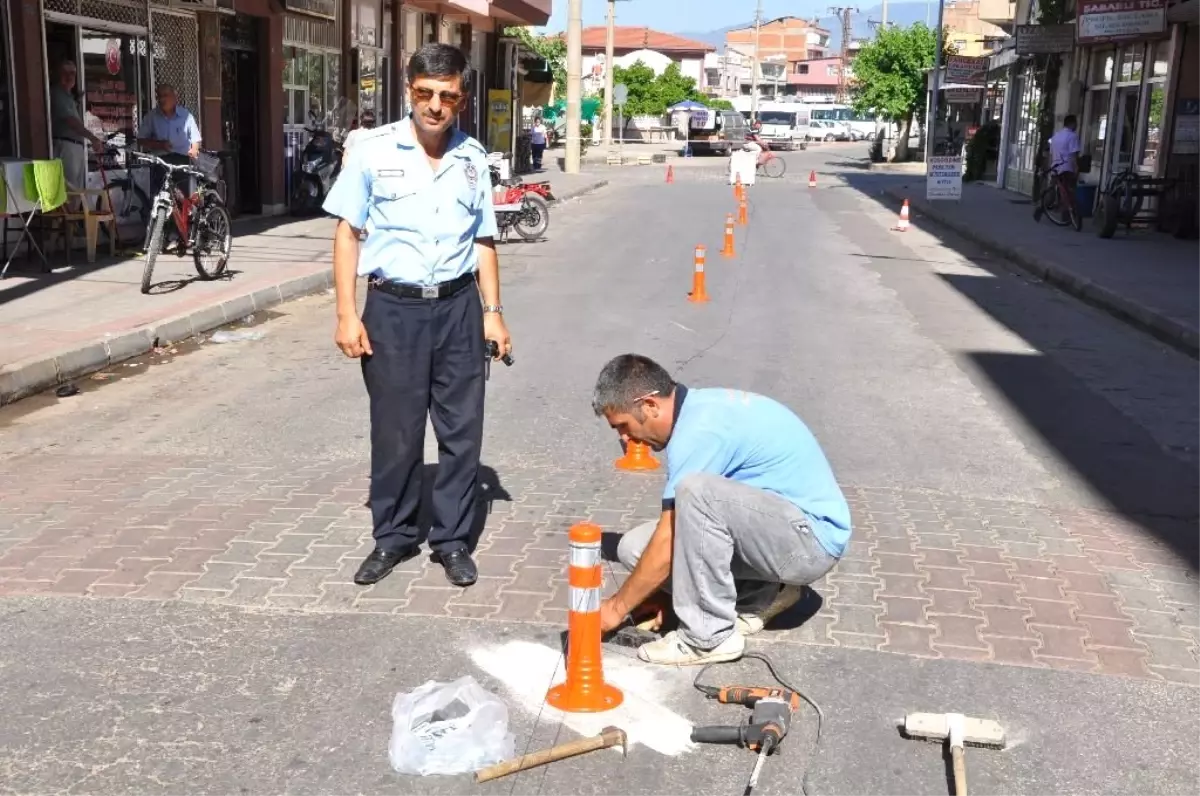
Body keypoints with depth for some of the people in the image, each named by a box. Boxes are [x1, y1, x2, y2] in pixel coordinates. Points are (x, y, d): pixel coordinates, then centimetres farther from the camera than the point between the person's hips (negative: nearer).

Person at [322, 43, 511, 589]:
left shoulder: (473, 158, 5)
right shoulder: (373, 151, -4)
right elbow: (347, 232, -1)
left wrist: (492, 311, 7)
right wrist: (346, 313, -7)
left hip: (458, 306, 2)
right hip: (393, 307, -2)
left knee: (461, 429, 6)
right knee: (394, 430, 6)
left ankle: (452, 539, 19)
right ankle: (392, 536, 23)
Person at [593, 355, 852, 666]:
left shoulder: (698, 430, -22)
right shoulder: (700, 407, 7)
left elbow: (667, 546, -18)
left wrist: (617, 607, -6)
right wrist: (652, 593, 22)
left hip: (812, 537, -9)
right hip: (779, 530, 9)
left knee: (696, 491, -34)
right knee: (635, 546, -3)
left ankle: (710, 636, -19)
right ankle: (759, 597, 6)